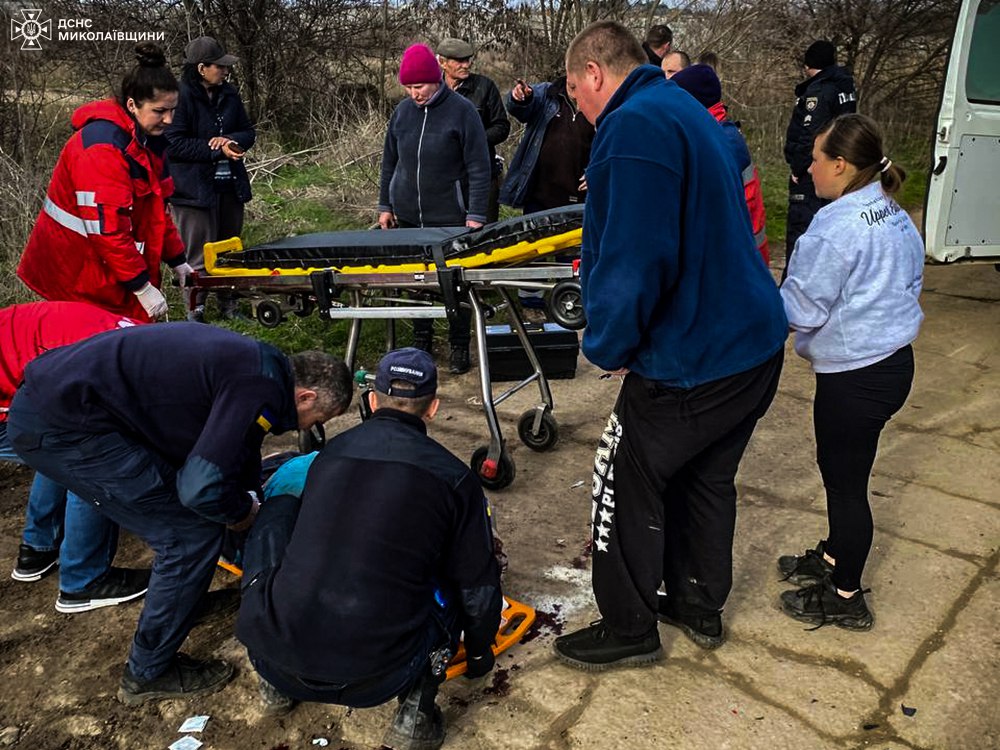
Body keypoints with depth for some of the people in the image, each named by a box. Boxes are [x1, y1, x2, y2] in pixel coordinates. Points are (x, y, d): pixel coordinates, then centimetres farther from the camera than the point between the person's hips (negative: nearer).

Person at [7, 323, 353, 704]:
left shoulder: (253, 364, 11)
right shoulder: (261, 389, -19)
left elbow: (240, 447, 27)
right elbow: (203, 487, -23)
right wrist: (243, 512, -3)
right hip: (63, 427, -10)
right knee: (193, 533, -4)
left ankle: (184, 601, 43)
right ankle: (148, 674, 13)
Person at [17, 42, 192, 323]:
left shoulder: (148, 139, 9)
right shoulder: (102, 147, -22)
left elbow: (156, 208, 17)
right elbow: (106, 227, -26)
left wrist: (177, 260, 12)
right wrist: (142, 287, -24)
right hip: (78, 277, -8)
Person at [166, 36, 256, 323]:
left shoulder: (228, 94, 9)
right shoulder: (182, 96, -11)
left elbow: (248, 132, 12)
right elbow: (174, 143, -16)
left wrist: (231, 140, -11)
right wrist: (217, 149, -18)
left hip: (230, 186, 7)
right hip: (195, 188, -7)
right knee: (198, 256, -2)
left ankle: (229, 306, 28)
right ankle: (195, 313, 9)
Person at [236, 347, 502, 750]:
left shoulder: (330, 452, 12)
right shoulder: (453, 477, 0)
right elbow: (479, 589, 8)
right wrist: (480, 652, 30)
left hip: (276, 663, 3)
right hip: (373, 682, -2)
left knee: (278, 510, 25)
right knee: (452, 584, 24)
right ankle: (415, 711, 7)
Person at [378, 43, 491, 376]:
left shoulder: (461, 111, -8)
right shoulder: (402, 111, 6)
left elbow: (479, 168, -9)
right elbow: (389, 162, 15)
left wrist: (476, 215, -13)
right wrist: (385, 205, 13)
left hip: (451, 217, -4)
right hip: (409, 216, 4)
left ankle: (459, 347, 19)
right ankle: (421, 342, 27)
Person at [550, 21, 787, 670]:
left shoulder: (633, 127, -20)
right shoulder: (689, 113, 13)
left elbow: (636, 262, -29)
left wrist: (610, 344, -13)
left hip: (689, 364, -10)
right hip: (756, 344, 10)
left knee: (627, 486, 8)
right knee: (707, 479, 22)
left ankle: (628, 630, 24)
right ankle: (701, 608, 40)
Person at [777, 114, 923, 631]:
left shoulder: (836, 227, -21)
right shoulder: (898, 219, 7)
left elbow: (801, 310, -19)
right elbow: (910, 282, 19)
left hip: (855, 376, -9)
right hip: (895, 360, 9)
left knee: (845, 481, 5)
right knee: (843, 471, 23)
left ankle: (846, 598, 20)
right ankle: (833, 557, 42)